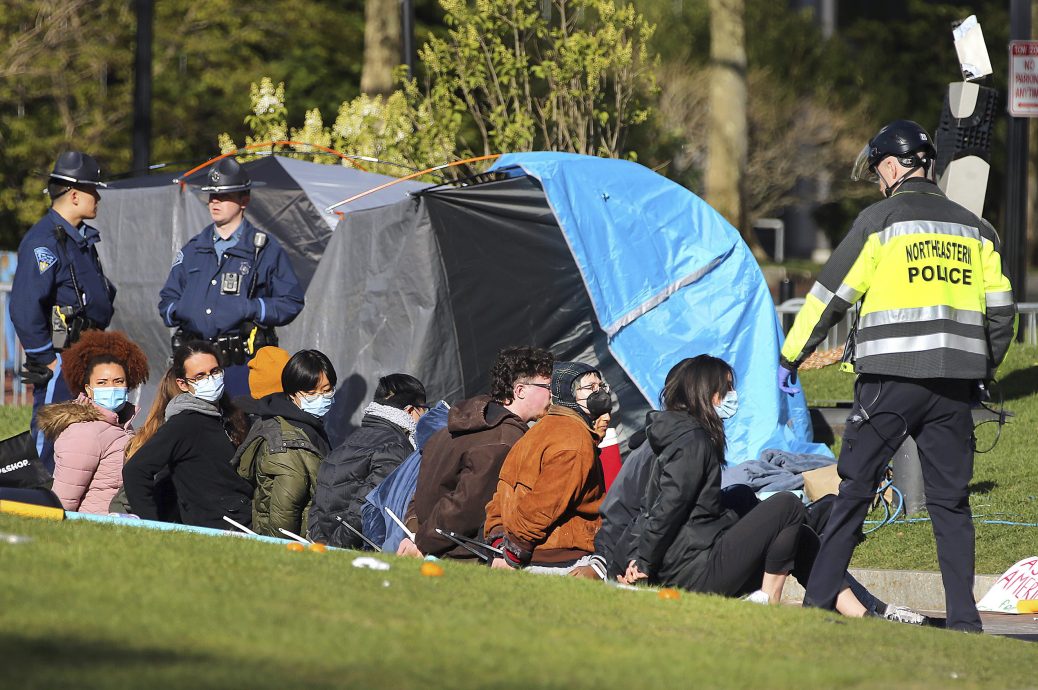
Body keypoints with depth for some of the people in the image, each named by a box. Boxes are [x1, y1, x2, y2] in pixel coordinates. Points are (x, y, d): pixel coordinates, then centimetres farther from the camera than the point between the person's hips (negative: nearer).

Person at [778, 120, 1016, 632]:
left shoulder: (881, 219, 0)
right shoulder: (974, 228, 14)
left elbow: (831, 294, 2)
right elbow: (1000, 309, 13)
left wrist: (790, 357, 11)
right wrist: (984, 369, 26)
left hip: (891, 379, -4)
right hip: (954, 386, 4)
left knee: (854, 489, 3)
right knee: (951, 500, 8)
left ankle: (819, 601, 3)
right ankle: (963, 616, 3)